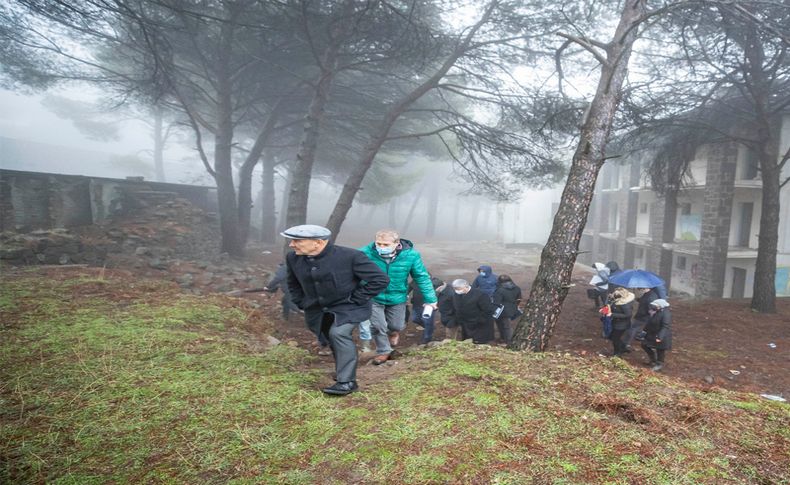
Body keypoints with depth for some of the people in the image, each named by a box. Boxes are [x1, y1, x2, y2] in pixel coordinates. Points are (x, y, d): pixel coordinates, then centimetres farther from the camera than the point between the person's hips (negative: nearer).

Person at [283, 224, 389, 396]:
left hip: (347, 307, -6)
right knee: (332, 339, 17)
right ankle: (343, 371, 44)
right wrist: (302, 303, 6)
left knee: (339, 334, -27)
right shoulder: (293, 258, -9)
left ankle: (347, 381, -17)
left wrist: (355, 300, -18)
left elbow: (380, 279, -21)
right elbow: (293, 284, 15)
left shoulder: (349, 256, -26)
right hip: (317, 310, 6)